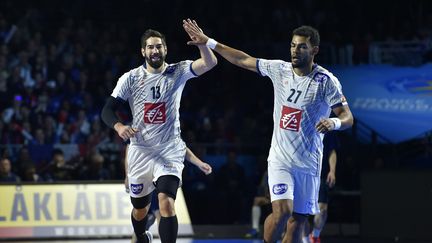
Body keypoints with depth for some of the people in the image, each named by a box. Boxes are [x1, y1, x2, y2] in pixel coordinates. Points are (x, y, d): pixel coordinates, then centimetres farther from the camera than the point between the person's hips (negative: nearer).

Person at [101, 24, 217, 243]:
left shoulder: (178, 73, -4)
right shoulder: (131, 78, -2)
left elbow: (210, 63, -19)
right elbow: (107, 110, -3)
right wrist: (118, 126, -24)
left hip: (169, 150, -2)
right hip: (140, 149, 2)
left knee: (166, 202, -23)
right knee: (140, 208, 17)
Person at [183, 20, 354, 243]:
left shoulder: (326, 81, -9)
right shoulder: (279, 69, 0)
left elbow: (348, 117, -11)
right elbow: (243, 60, 9)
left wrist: (334, 122, -35)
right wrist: (208, 42, 11)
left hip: (308, 164, -1)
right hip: (280, 158, 1)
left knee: (297, 222, 3)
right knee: (282, 210, -20)